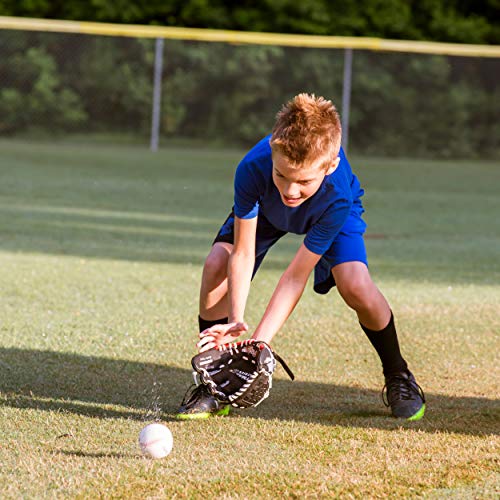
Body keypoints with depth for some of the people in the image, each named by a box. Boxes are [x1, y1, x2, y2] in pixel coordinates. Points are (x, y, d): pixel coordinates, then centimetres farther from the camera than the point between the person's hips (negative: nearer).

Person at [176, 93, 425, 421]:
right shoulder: (253, 168, -41)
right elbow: (243, 254, -32)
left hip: (331, 215, -2)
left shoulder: (337, 198, -43)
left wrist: (261, 341, -43)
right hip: (264, 210, 2)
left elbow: (296, 277, -37)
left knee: (356, 286, -27)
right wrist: (236, 320, -44)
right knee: (216, 265, -22)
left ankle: (398, 376, 2)